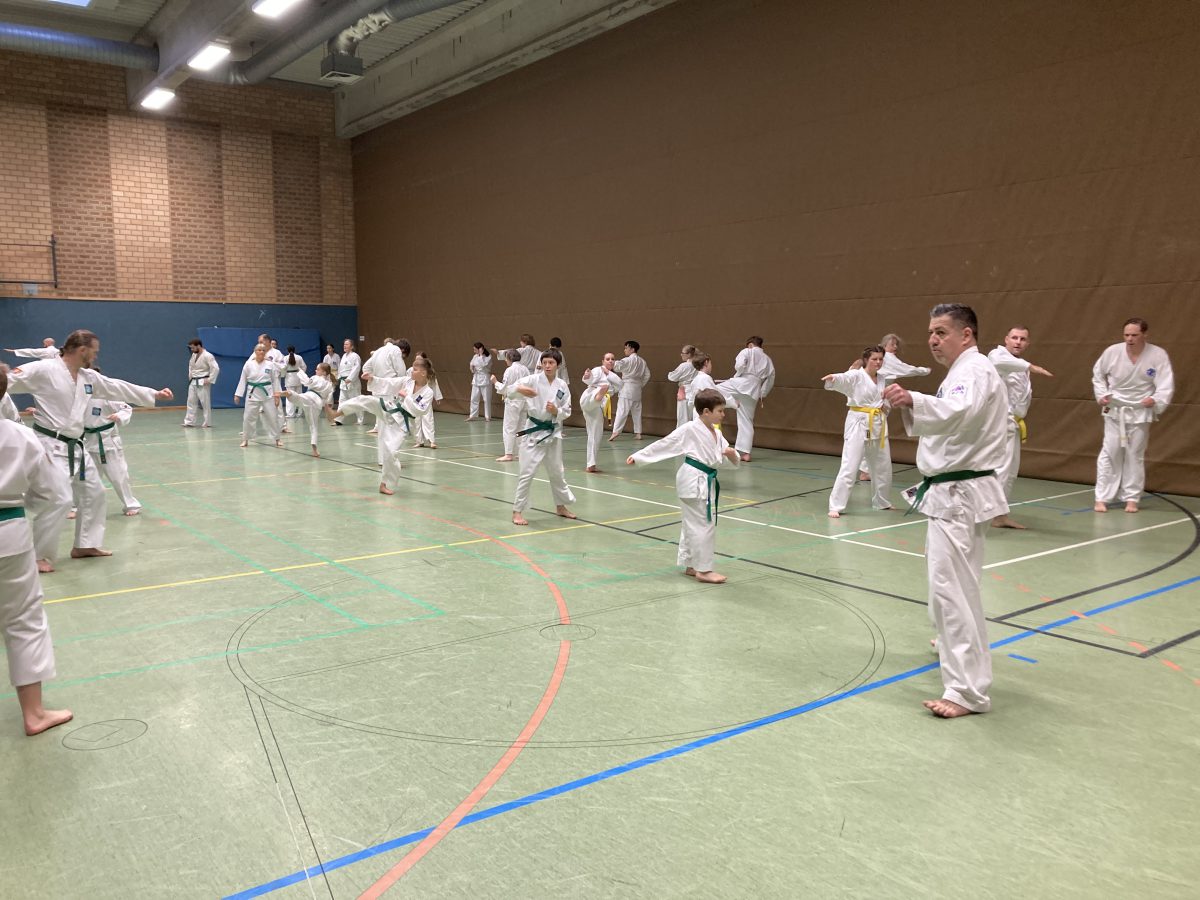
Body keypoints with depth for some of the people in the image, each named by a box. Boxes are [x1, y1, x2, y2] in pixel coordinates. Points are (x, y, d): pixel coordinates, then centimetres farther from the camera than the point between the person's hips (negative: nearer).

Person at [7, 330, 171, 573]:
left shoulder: (89, 377, 8)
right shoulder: (44, 370, -14)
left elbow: (120, 388, 15)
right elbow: (9, 381, -15)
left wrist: (155, 394, 18)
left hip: (74, 446, 9)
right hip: (51, 445, -9)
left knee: (93, 493, 16)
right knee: (58, 499, -15)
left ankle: (85, 545, 30)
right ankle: (38, 555, -1)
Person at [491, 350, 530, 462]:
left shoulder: (510, 370, -14)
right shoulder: (525, 369, 7)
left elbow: (504, 388, -13)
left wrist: (495, 382, 3)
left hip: (513, 401, -7)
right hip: (524, 401, 7)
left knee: (509, 428, -2)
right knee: (521, 427, 14)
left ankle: (508, 455, -3)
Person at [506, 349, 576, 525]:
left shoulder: (562, 385, 0)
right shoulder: (533, 380, -10)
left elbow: (567, 411, 4)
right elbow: (510, 391, -21)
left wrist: (557, 411, -17)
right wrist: (520, 389, -43)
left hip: (553, 432, 4)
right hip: (534, 432, -4)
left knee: (556, 472, 18)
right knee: (527, 473, -5)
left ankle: (560, 506, 35)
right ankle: (517, 511, 5)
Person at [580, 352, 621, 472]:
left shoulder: (612, 376, 28)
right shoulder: (598, 370, 6)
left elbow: (619, 385, 7)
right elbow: (590, 381, -13)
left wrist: (608, 373, 1)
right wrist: (587, 377, -35)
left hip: (598, 407, 8)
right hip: (589, 399, -8)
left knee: (596, 434, 7)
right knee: (605, 386, -39)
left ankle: (590, 465, 14)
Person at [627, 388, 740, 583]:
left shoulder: (717, 434, 9)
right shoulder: (689, 430, -14)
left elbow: (733, 461, 13)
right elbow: (663, 444, -10)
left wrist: (732, 454, -11)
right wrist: (638, 456, -11)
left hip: (707, 481, 8)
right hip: (694, 481, -8)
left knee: (692, 525, 18)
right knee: (703, 525, -5)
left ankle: (690, 565, 29)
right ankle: (703, 570, 4)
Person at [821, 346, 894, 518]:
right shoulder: (856, 375, -10)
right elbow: (843, 379, -34)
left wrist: (886, 407, -2)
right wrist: (833, 378, -57)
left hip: (879, 426, 7)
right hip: (859, 425, -7)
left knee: (883, 467, 18)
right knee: (849, 467, -12)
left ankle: (882, 502, 38)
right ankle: (835, 506, -7)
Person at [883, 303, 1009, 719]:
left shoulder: (976, 371, -16)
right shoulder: (962, 372, 18)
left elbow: (959, 413, -39)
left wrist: (913, 400, -54)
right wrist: (911, 409, 7)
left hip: (960, 495, -11)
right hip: (952, 492, 11)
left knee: (950, 587, -14)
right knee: (953, 579, 27)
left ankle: (968, 691, -10)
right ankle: (958, 646, 48)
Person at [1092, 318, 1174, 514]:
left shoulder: (1158, 355, -14)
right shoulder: (1112, 352, -12)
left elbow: (1166, 385, -16)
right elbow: (1098, 374, 5)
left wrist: (1156, 400, -35)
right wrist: (1101, 395, -8)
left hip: (1140, 412, 0)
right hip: (1115, 411, 0)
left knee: (1135, 455, 9)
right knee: (1110, 453, -1)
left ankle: (1131, 498, 20)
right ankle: (1102, 498, 5)